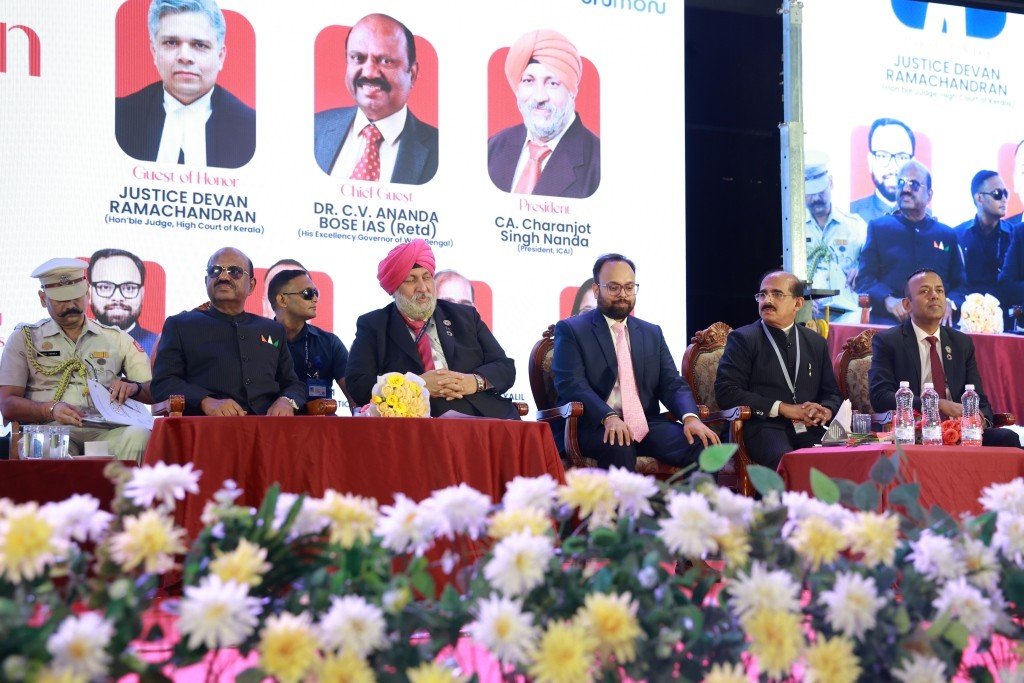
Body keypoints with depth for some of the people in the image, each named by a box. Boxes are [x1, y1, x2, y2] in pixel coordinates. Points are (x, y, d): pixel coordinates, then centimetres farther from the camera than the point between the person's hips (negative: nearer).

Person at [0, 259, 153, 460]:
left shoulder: (116, 338, 21)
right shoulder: (24, 338, 16)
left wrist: (133, 388, -7)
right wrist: (50, 410, -13)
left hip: (105, 431, 2)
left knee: (139, 436, -34)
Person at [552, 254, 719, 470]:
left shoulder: (652, 333, 21)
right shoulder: (570, 330, 5)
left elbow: (672, 384, 12)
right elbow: (571, 383, -9)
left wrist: (690, 417, -11)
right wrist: (609, 417, -26)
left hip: (647, 424, 4)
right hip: (595, 426, -4)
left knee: (702, 444, -24)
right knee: (619, 445, -38)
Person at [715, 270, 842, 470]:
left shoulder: (816, 342, 21)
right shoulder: (743, 339, 7)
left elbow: (832, 393, 25)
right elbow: (726, 392, -3)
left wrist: (826, 411, -2)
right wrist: (782, 408, -8)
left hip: (809, 430, 4)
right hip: (764, 427, -4)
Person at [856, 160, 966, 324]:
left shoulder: (947, 235, 20)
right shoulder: (879, 228, 15)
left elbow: (960, 285, 15)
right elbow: (865, 278, 6)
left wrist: (950, 303, -9)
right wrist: (887, 299, -16)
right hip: (888, 323, -2)